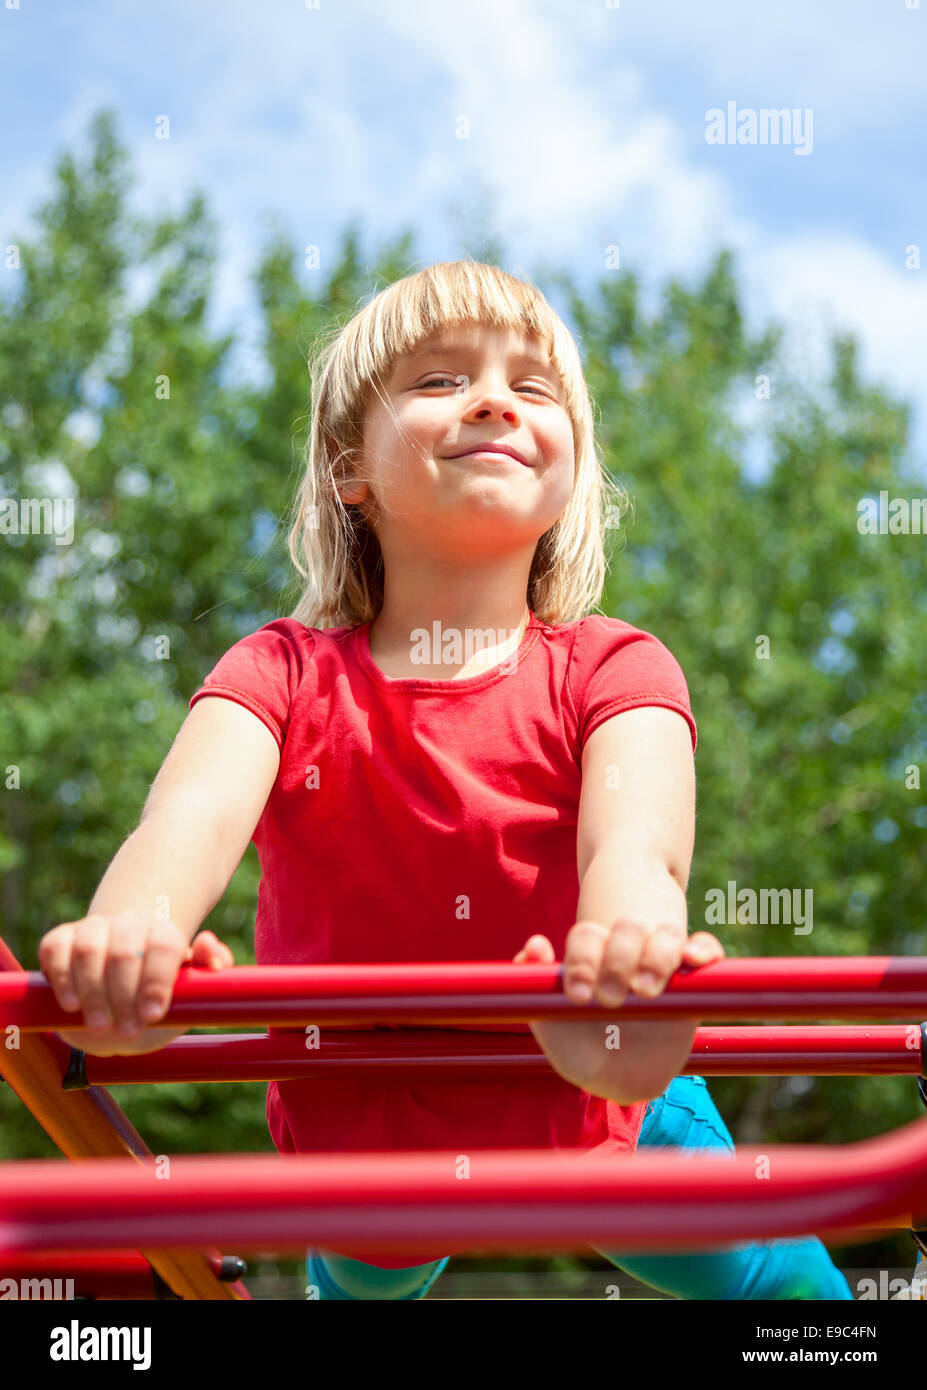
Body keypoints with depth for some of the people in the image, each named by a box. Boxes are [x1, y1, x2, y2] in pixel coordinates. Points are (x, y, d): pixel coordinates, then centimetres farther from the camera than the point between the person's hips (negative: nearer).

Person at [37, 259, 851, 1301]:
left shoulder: (609, 670, -18)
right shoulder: (285, 672, -16)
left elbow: (635, 825, -39)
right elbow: (197, 809, -36)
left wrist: (630, 926, -65)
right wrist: (130, 926, -62)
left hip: (593, 1111, 0)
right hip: (359, 1132, 1)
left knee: (782, 1281, 4)